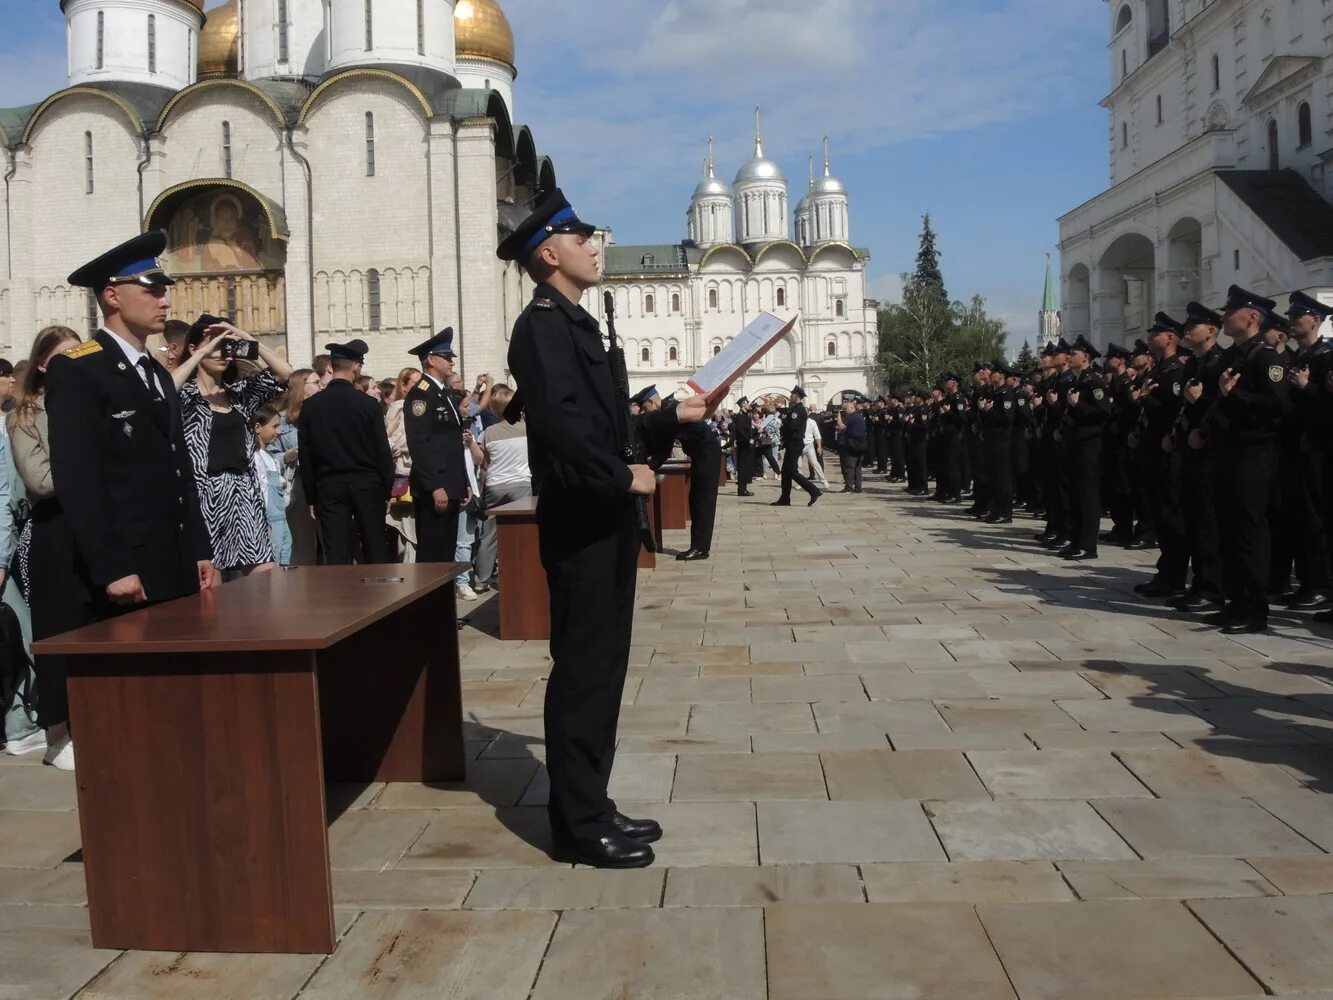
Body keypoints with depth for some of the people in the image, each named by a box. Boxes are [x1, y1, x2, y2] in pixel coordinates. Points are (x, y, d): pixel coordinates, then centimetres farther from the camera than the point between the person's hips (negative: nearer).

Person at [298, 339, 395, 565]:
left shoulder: (310, 406, 0)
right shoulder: (369, 404, -6)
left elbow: (305, 457, 2)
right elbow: (383, 452, -4)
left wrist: (311, 497, 9)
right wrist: (387, 491, 5)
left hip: (329, 487, 1)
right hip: (367, 485, -1)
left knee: (337, 557, 1)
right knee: (375, 554, 6)